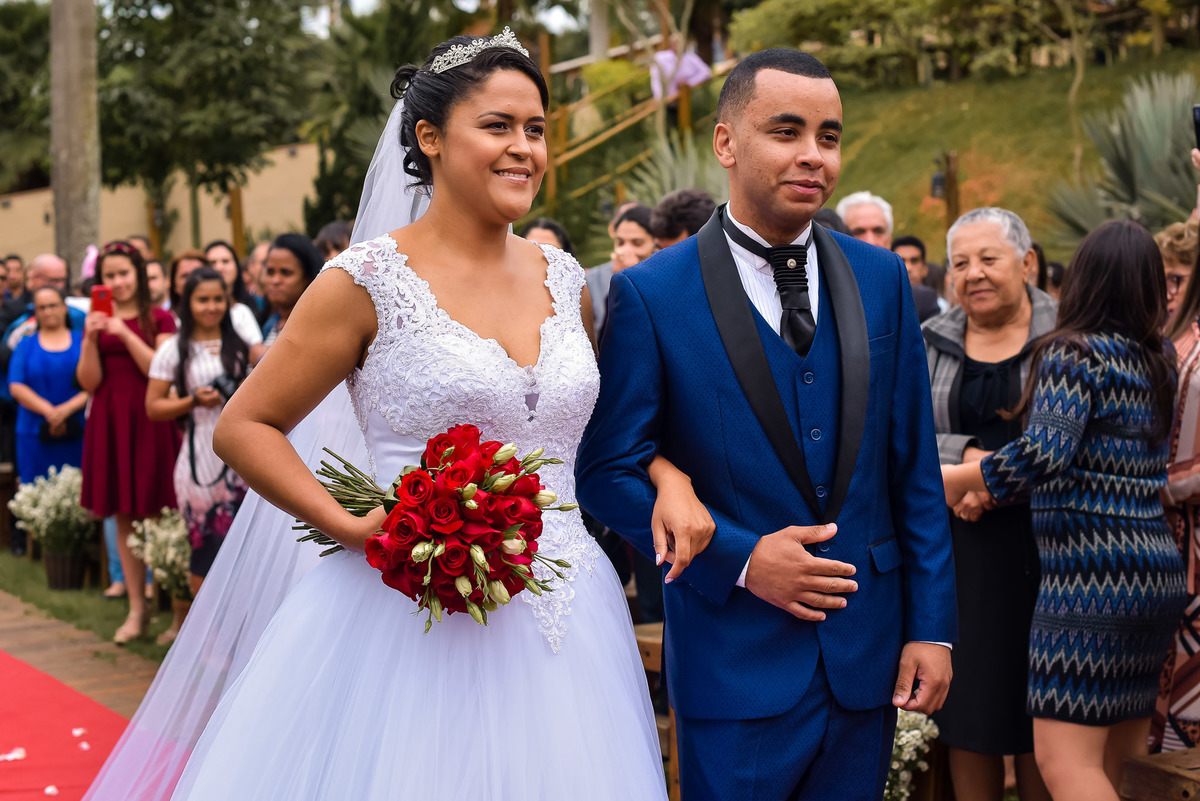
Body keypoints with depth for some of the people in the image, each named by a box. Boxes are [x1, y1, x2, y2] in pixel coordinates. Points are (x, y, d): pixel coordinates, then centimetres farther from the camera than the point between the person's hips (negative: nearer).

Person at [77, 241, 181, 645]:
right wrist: (91, 340, -12)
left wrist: (126, 334, -16)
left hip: (150, 422, -3)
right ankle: (137, 608, 13)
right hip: (110, 423, 3)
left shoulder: (159, 319, 2)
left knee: (157, 514, -5)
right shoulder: (97, 321, 10)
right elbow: (89, 382, 3)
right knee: (123, 517, 6)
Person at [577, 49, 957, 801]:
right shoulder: (651, 294, -6)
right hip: (735, 663, -3)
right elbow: (609, 471, -5)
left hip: (868, 655, 4)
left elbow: (913, 470, 6)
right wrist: (738, 558, -15)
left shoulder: (882, 279, 5)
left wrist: (932, 625, 3)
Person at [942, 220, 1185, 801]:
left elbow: (1044, 455, -20)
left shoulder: (1073, 353, -8)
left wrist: (956, 479, -8)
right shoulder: (1160, 361, 13)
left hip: (1091, 575, -8)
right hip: (1158, 573, 8)